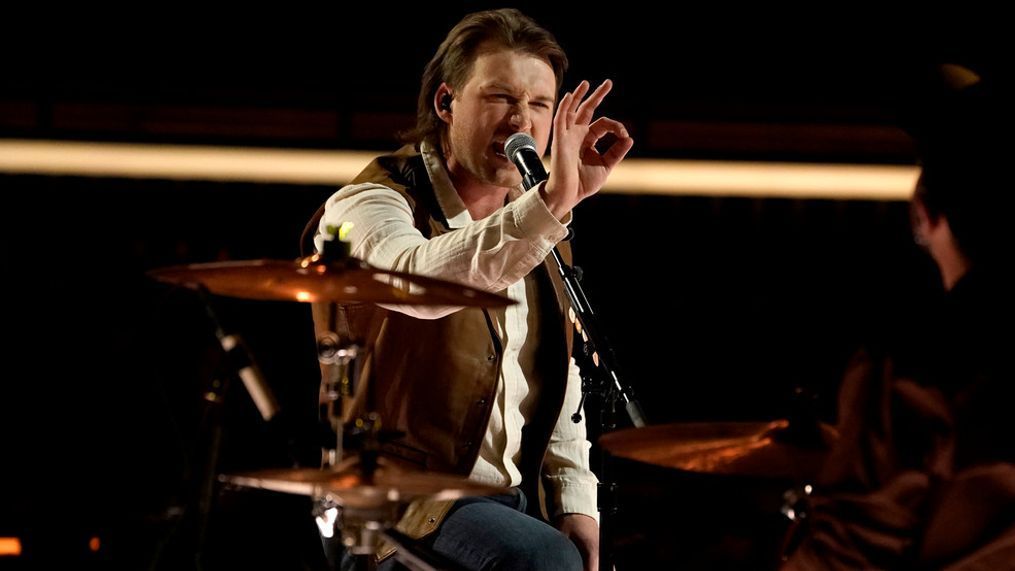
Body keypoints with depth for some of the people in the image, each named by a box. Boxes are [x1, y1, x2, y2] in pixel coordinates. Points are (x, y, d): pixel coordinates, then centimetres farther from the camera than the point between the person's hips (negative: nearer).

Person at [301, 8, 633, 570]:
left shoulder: (537, 230, 13)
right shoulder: (372, 203, -12)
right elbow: (418, 279, -36)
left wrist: (576, 507, 3)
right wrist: (552, 203, -47)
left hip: (515, 501, 8)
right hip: (403, 507, -7)